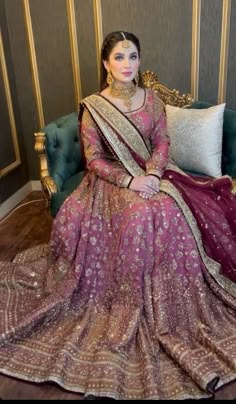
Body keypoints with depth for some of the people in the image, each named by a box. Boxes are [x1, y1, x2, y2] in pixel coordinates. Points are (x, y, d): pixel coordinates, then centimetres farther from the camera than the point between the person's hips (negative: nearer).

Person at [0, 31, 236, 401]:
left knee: (171, 211, -25)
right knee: (140, 214, -32)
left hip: (151, 175, 4)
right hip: (111, 179, -3)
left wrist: (152, 174, -15)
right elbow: (94, 159, -7)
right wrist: (129, 180, -20)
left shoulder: (151, 99, 6)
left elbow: (162, 143, 4)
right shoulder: (92, 107, -5)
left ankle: (167, 297, -8)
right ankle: (135, 303, -17)